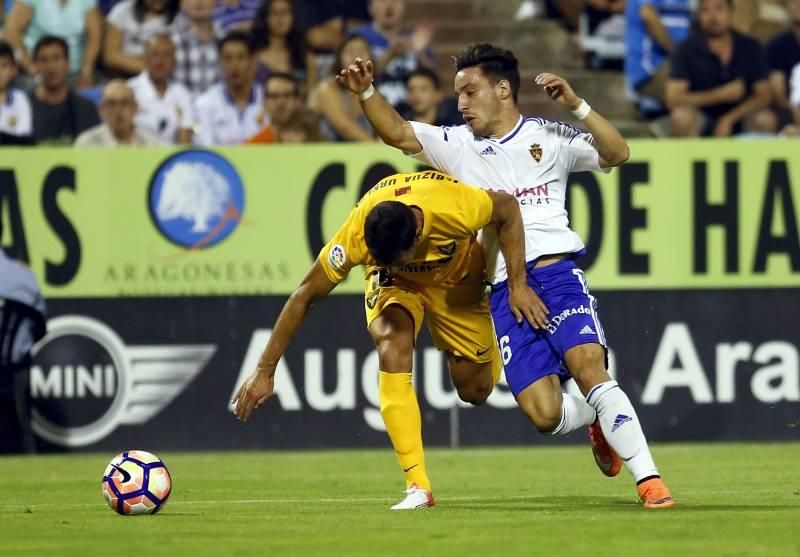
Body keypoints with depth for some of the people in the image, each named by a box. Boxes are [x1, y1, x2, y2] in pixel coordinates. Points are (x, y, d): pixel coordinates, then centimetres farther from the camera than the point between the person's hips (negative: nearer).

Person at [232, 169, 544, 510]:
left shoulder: (456, 207, -42)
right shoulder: (355, 235, -38)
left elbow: (507, 209, -19)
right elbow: (304, 297, -26)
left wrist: (518, 285, -21)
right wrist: (265, 371, -24)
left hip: (457, 280, 1)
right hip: (394, 284, -1)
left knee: (475, 391, 3)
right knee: (393, 345, -31)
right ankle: (417, 487, -30)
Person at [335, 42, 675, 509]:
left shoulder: (549, 137, 6)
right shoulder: (459, 146, 15)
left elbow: (616, 154, -3)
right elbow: (397, 133, 9)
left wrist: (577, 106, -13)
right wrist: (367, 92, -7)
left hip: (557, 273, -3)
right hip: (504, 291, 3)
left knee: (588, 366, -25)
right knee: (545, 415, -8)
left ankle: (649, 480, -21)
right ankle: (599, 421, 27)